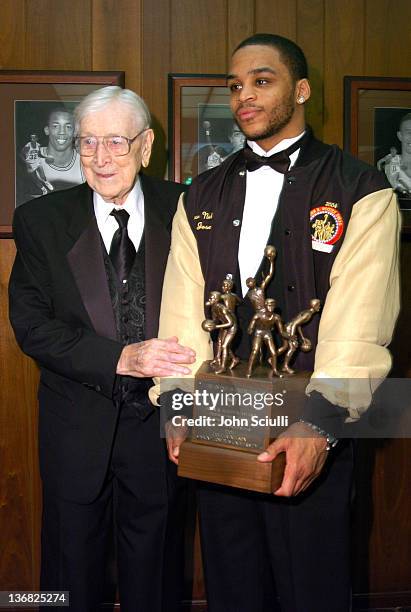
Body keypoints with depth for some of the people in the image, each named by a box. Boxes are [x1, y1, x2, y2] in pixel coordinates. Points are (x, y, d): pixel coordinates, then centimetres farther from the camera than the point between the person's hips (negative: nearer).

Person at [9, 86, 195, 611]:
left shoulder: (182, 209, -4)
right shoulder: (40, 221, -4)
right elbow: (30, 324, -10)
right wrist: (121, 358, -23)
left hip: (161, 419, 0)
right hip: (78, 425, 0)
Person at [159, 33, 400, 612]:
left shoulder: (360, 190, -4)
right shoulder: (202, 196, 10)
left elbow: (358, 321, -14)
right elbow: (183, 309, 3)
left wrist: (320, 425, -23)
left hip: (312, 434, -3)